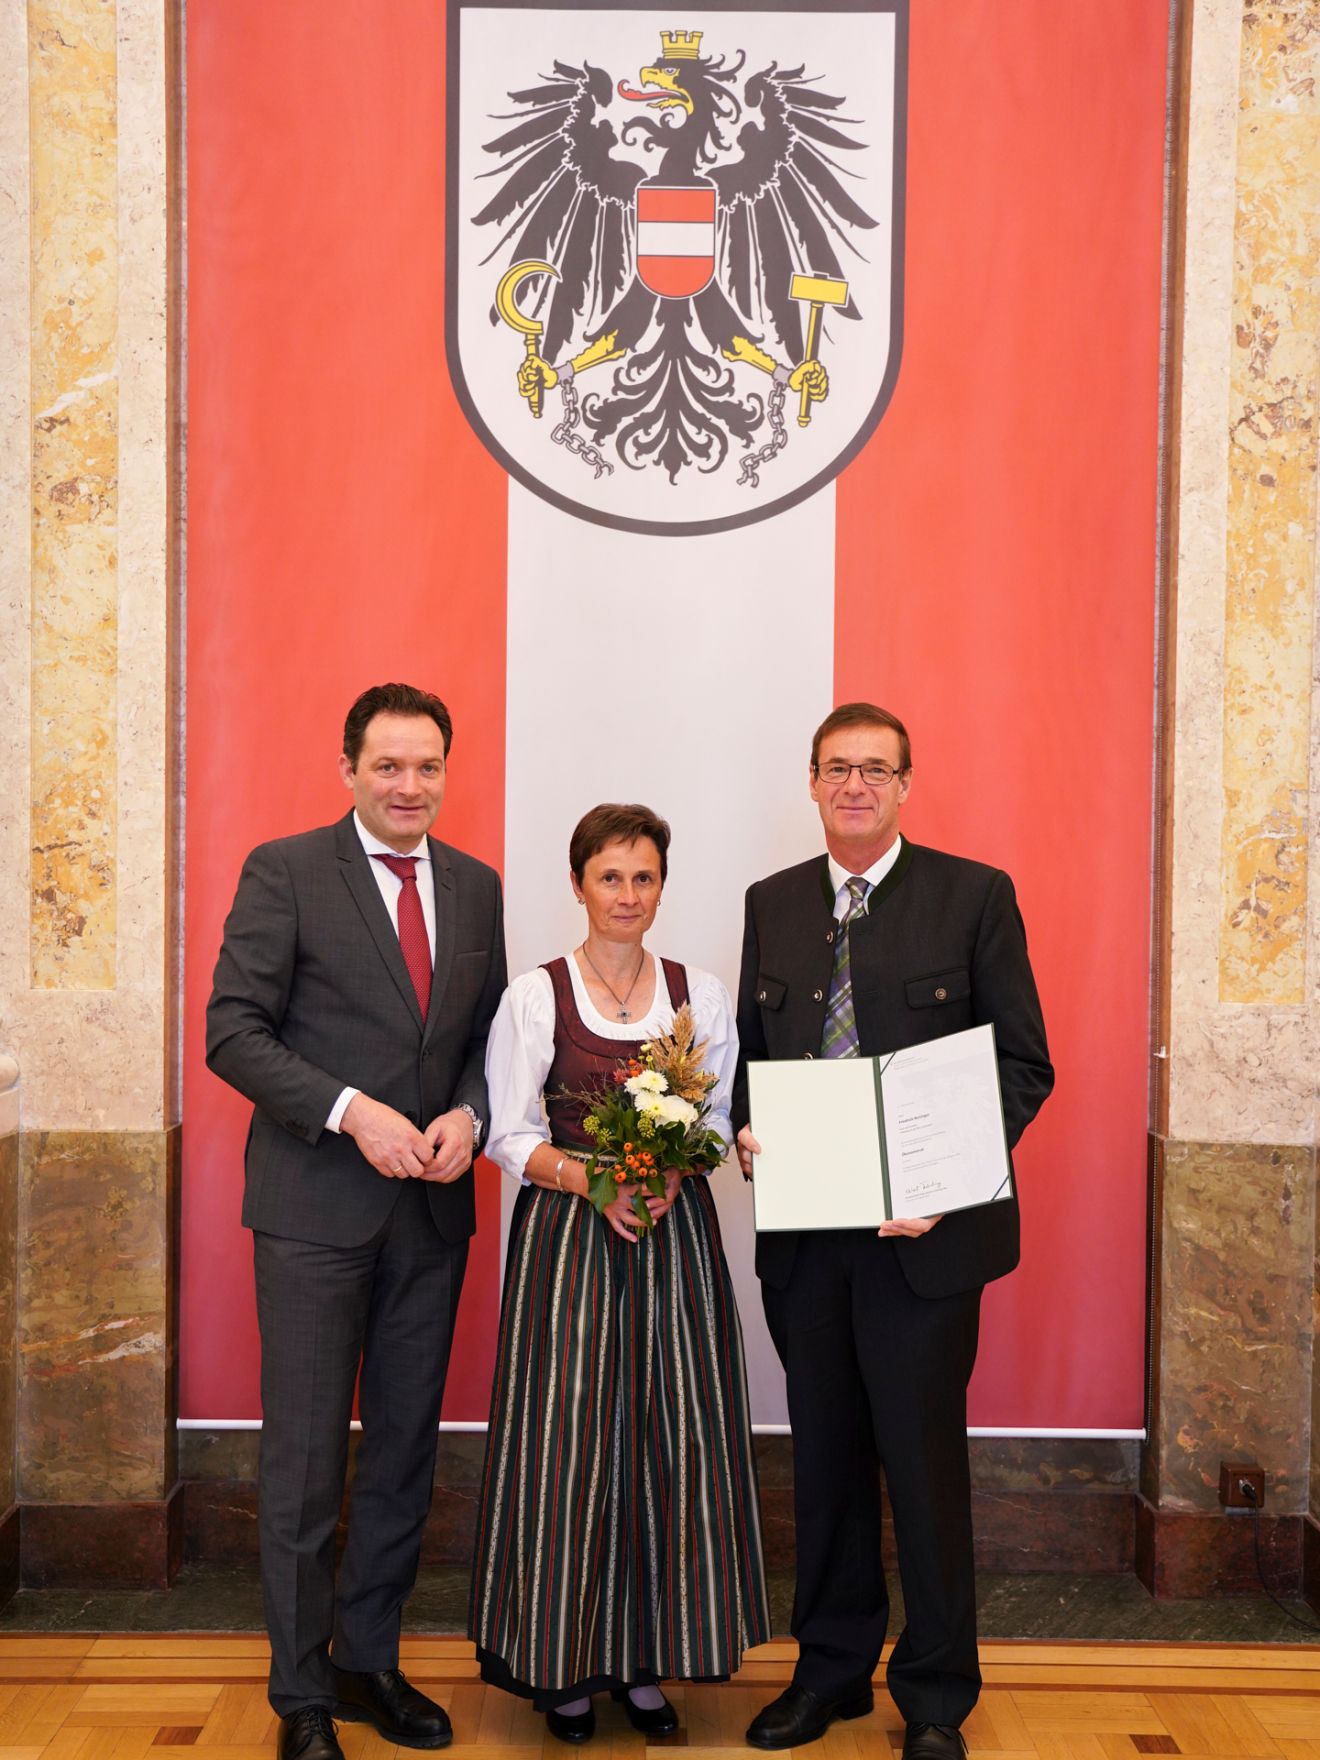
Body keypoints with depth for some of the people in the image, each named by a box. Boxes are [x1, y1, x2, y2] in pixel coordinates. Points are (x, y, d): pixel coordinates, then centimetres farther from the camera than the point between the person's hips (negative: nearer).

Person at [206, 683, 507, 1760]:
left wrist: (467, 1116, -6)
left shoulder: (476, 886, 10)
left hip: (432, 1207, 5)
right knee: (305, 1460, 2)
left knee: (405, 1454, 13)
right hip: (317, 1205, -4)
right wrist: (351, 1111, -19)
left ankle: (370, 1661, 29)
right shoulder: (284, 872, -5)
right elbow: (233, 1030, -10)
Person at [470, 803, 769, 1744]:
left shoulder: (701, 993, 7)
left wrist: (673, 1173, -11)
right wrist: (593, 1180, -17)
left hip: (676, 1233, 3)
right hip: (566, 1234, -2)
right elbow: (509, 1133, -2)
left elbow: (723, 1117, 9)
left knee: (674, 1438, 3)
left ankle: (646, 1659, 17)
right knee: (567, 1438, -1)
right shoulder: (535, 996, 0)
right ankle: (563, 1663, 14)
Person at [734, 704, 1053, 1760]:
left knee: (925, 1463, 5)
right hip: (803, 1232, 4)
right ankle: (832, 1669, 32)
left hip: (925, 1233, -4)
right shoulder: (773, 903, 9)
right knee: (825, 1461, 15)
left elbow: (1025, 1063, -5)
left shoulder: (975, 895, -4)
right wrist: (747, 1130, -6)